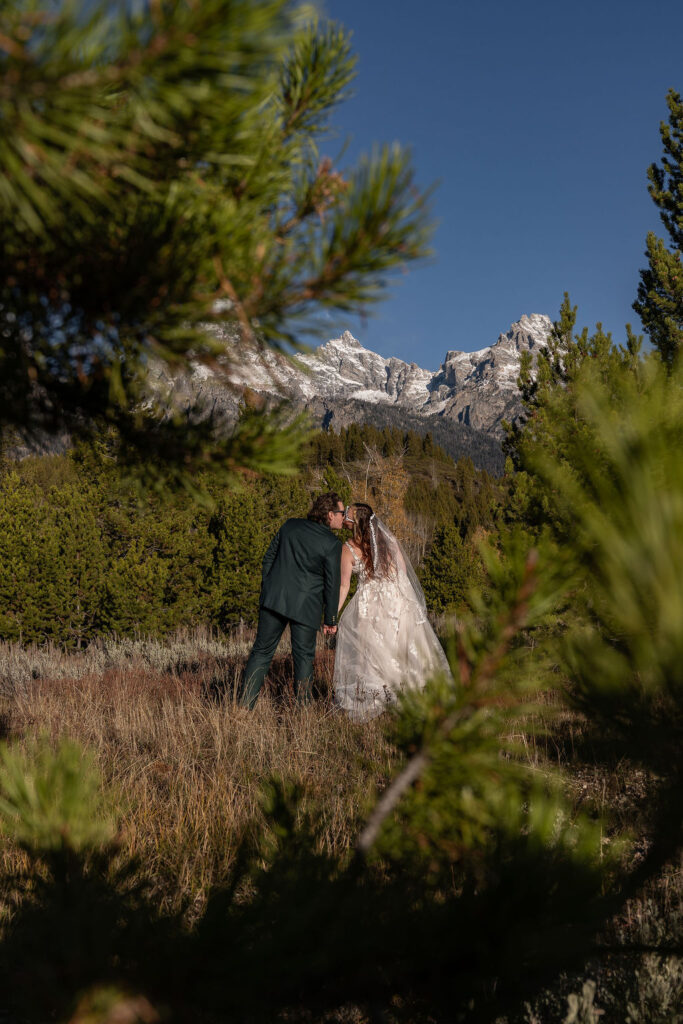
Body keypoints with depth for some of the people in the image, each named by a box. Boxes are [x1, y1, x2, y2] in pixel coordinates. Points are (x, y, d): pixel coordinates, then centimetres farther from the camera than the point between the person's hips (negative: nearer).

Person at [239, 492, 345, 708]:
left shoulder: (290, 526, 5)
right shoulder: (332, 544, -8)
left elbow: (269, 558, 10)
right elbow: (332, 584, -6)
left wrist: (265, 590, 19)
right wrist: (331, 620, 2)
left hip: (273, 599, 4)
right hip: (305, 606, -4)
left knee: (262, 651, 10)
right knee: (303, 656, 9)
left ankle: (244, 704, 10)